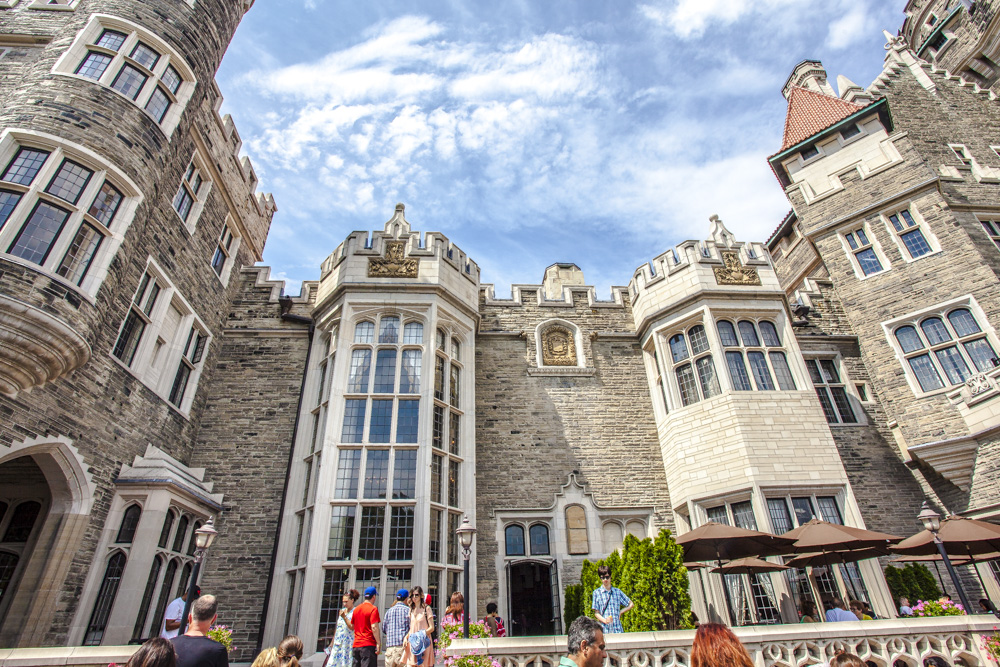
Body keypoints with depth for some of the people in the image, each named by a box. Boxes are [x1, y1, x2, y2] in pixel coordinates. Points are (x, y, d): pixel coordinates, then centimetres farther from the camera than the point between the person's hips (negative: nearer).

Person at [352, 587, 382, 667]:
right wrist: (378, 643, -14)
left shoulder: (356, 609, 12)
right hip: (368, 645, -7)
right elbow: (374, 627, -16)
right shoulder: (373, 609, -9)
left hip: (356, 645, 7)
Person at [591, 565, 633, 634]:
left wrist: (620, 612, 8)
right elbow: (596, 613, 2)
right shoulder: (597, 592, 3)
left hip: (618, 629, 2)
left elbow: (631, 604, 19)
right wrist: (605, 620, -15)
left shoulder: (617, 591, 10)